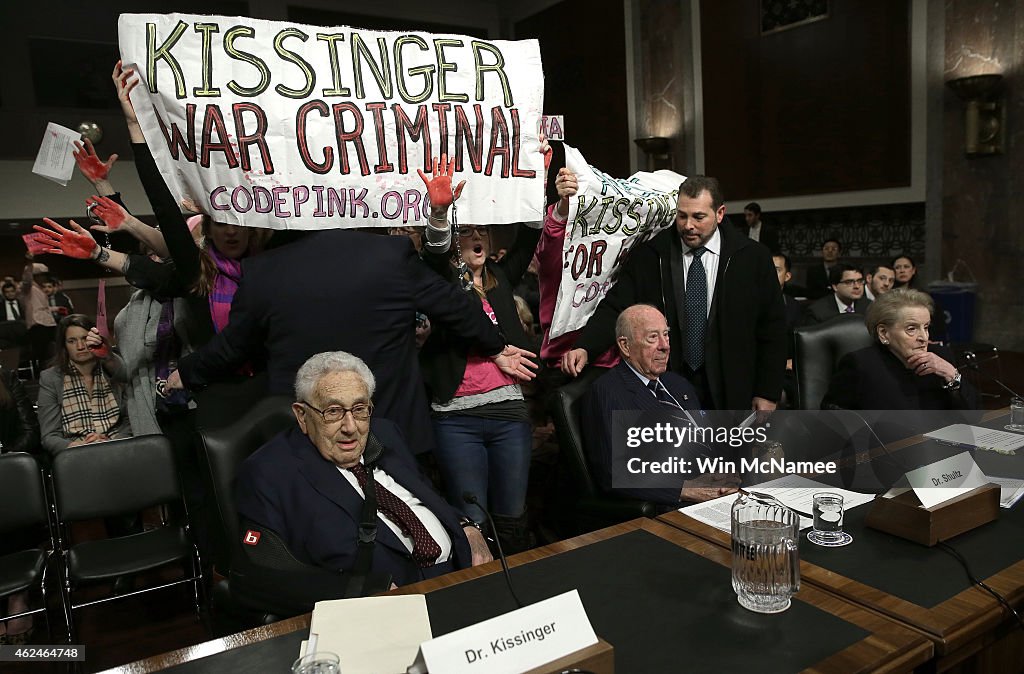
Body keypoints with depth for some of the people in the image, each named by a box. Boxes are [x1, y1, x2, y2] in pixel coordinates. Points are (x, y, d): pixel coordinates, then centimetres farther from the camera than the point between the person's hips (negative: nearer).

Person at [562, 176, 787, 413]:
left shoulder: (754, 258, -2)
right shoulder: (646, 257, -2)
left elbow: (773, 329, 2)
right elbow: (615, 308, -6)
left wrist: (768, 393, -1)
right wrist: (584, 348, -24)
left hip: (731, 395, 0)